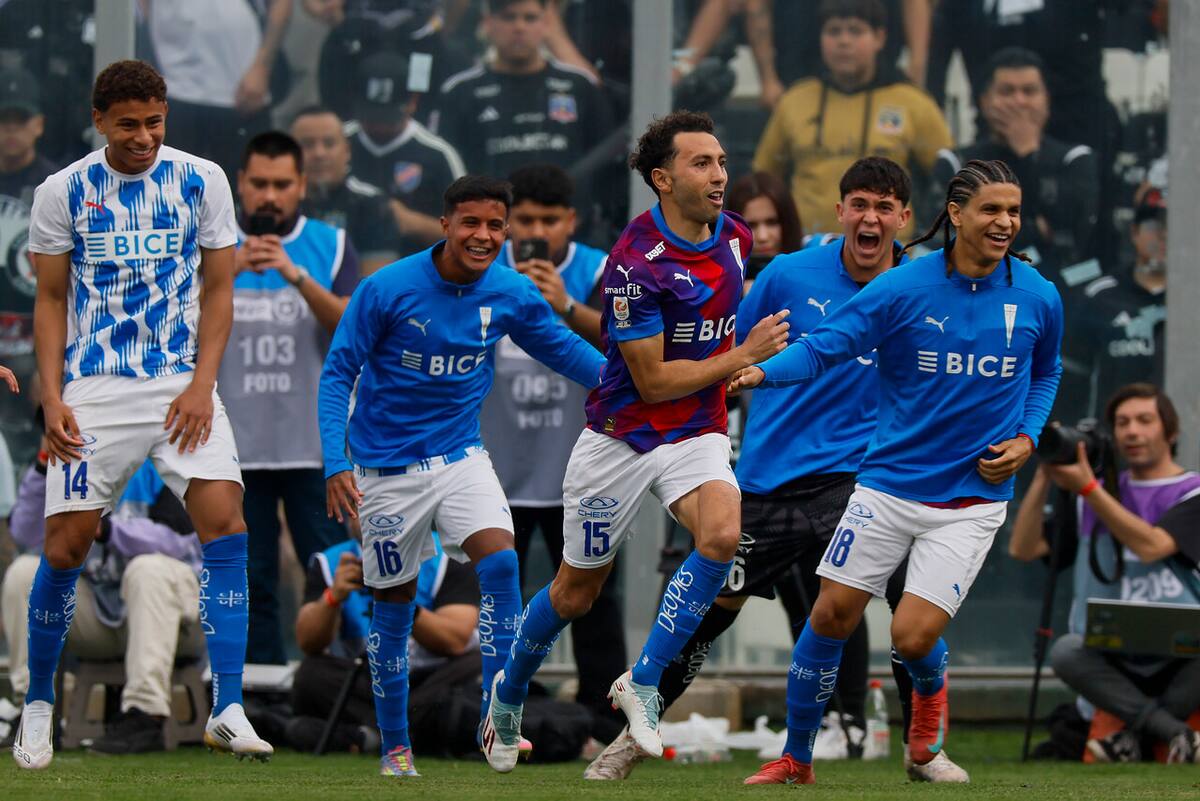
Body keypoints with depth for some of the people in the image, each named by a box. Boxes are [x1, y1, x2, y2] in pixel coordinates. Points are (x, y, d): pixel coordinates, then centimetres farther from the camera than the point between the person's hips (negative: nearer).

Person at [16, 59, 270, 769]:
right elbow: (51, 301, 7)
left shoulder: (202, 181, 1)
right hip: (94, 388, 0)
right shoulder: (63, 193, 1)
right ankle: (38, 706, 16)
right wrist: (51, 399, -4)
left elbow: (218, 290, 5)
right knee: (66, 545, -5)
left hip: (182, 383, 0)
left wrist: (201, 384, -7)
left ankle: (228, 711, -17)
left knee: (224, 521, -17)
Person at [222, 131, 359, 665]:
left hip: (314, 445, -1)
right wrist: (229, 271, -22)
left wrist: (297, 276, -21)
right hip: (237, 446, 1)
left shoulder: (331, 247, 5)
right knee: (250, 583, 4)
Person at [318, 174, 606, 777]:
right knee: (395, 600, 6)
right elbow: (339, 374, -10)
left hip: (460, 456, 2)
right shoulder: (386, 290, -15)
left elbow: (564, 349, 8)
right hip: (388, 468, -2)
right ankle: (394, 747, 20)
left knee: (500, 562, -21)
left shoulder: (511, 295, -5)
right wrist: (335, 465, -19)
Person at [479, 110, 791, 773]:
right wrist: (745, 355, -20)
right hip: (622, 437, -4)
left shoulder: (735, 237, -1)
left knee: (722, 534, -27)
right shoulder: (635, 262, -22)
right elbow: (653, 381, -20)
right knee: (576, 590, 9)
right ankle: (508, 692, 37)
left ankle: (643, 681, -15)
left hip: (696, 435, 4)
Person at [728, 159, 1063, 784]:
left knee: (913, 637, -11)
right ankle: (795, 760, 18)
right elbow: (825, 345, -14)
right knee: (831, 615, -1)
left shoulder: (1038, 298, -2)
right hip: (889, 487, 0)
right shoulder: (904, 288, -10)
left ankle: (929, 689, 27)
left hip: (971, 500, 0)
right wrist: (764, 370, -33)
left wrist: (1026, 438, 2)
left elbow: (1045, 372, 18)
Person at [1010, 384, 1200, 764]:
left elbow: (1151, 546, -16)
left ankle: (1134, 734, -23)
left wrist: (1087, 488, -14)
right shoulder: (1100, 495, 16)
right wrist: (1044, 476, 1)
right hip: (1114, 666, 3)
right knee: (1066, 651, -30)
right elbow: (1024, 548, 10)